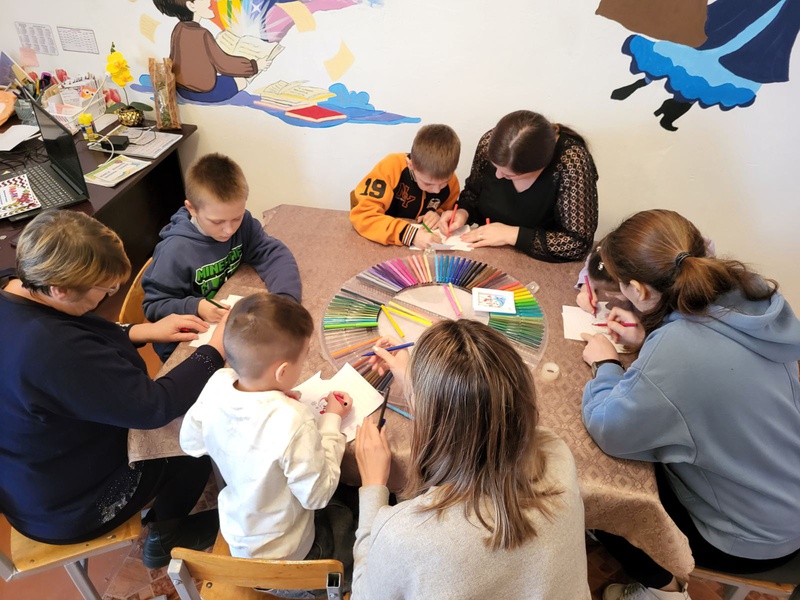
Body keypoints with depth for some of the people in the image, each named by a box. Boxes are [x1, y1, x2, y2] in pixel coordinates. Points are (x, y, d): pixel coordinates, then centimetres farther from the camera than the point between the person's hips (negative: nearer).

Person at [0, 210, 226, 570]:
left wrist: (139, 332, -3)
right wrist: (215, 350, -21)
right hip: (65, 510, -8)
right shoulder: (54, 351, -41)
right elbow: (153, 406, -32)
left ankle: (165, 520, 37)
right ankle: (165, 536, 34)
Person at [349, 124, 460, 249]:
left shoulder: (451, 181, -10)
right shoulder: (391, 168, -23)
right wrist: (410, 234, -39)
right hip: (384, 247, -3)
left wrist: (440, 215, -15)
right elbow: (362, 215, -29)